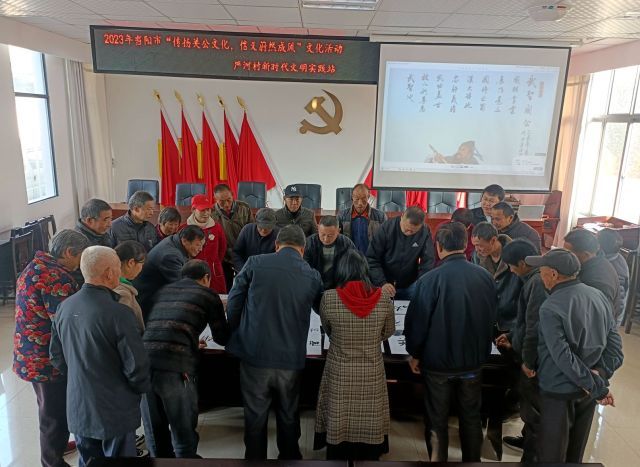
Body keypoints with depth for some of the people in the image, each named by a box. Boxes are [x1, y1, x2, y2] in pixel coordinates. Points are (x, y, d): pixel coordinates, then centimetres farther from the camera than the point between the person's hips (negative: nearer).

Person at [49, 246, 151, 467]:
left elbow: (57, 356, 7)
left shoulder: (64, 308, -5)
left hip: (78, 409, 6)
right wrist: (143, 388, -1)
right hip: (115, 413, -6)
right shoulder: (118, 314, -26)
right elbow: (136, 365, -21)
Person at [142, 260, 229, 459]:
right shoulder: (207, 294, 10)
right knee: (184, 431, 15)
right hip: (176, 367, -5)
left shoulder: (163, 291, 23)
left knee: (155, 432, 21)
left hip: (145, 364, 5)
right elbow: (222, 338, 18)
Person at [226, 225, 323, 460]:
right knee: (289, 416, 20)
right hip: (291, 358, 1)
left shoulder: (255, 263, -4)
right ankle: (289, 457, 37)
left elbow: (233, 304, -2)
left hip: (255, 354, -1)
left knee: (255, 416, 15)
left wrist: (236, 335, 13)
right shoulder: (313, 275, 0)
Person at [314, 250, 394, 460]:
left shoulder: (329, 298, -14)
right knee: (369, 432, 17)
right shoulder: (383, 299, -11)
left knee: (337, 433, 16)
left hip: (339, 377, -1)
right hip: (372, 377, 1)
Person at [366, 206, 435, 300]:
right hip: (385, 285, -1)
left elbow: (427, 263, -11)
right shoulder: (386, 228, -16)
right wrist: (382, 283, -22)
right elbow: (371, 259, -14)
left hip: (409, 286, 1)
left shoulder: (425, 234, -13)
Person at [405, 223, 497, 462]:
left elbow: (417, 322, -15)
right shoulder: (485, 277, -8)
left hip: (438, 361, -3)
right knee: (471, 417, 21)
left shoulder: (430, 279, -21)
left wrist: (414, 354, 2)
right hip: (474, 360, 4)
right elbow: (491, 318, 6)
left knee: (437, 421, 13)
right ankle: (472, 460, 36)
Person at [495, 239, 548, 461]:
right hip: (531, 355, 9)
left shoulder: (538, 282, -26)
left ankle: (532, 455, 24)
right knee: (527, 400, 25)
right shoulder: (535, 278, 6)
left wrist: (528, 360, -18)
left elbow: (535, 325, -26)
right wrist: (512, 337, 21)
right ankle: (528, 439, 45)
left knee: (533, 408, 7)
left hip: (536, 359, -9)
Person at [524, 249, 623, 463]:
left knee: (552, 455, 10)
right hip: (587, 392, 7)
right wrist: (600, 376, -8)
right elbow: (615, 343, -1)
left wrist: (598, 387, -17)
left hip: (559, 391, -7)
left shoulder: (550, 308, -24)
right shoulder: (599, 296, -2)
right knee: (575, 454, 24)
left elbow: (563, 357, -26)